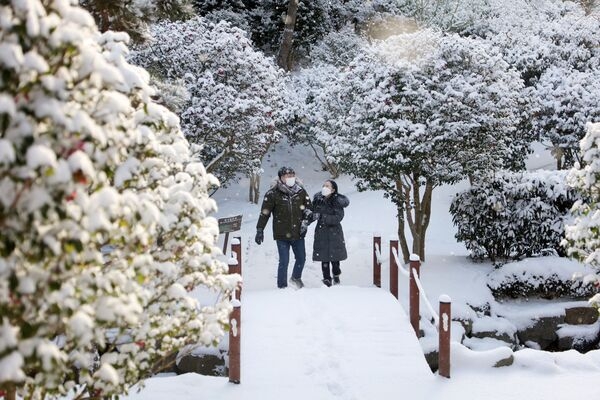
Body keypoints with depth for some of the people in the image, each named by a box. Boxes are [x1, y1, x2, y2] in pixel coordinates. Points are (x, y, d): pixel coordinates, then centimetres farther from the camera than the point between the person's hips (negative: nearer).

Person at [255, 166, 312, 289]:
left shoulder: (301, 192, 1)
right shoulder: (273, 194, -10)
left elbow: (308, 207, 13)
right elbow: (264, 213, -7)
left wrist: (305, 221, 2)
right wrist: (259, 230, -8)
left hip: (298, 233, 4)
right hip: (281, 234, -4)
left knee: (301, 258, 13)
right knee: (284, 261, -3)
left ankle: (296, 278, 40)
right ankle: (282, 286, 10)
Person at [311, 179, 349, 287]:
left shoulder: (337, 201, -10)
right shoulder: (318, 200, 1)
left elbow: (338, 218, -20)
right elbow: (312, 214, 10)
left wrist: (322, 217, -27)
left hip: (334, 233, -2)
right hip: (321, 232, 2)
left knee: (335, 257, 5)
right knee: (324, 257, -1)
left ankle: (336, 275, 31)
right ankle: (327, 279, 10)